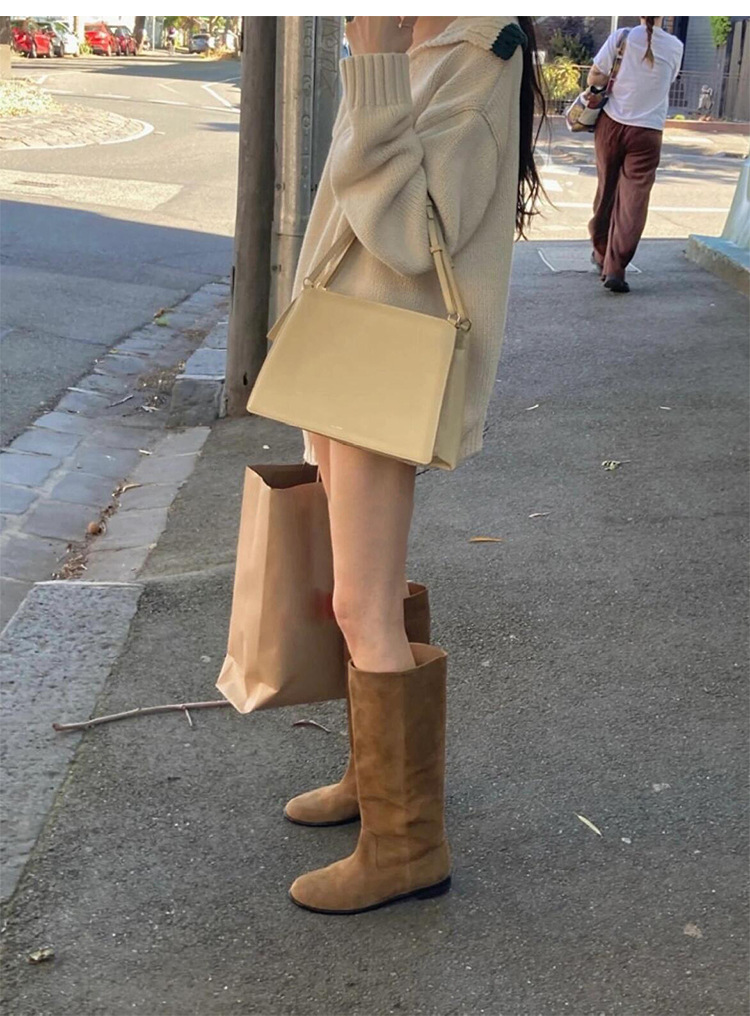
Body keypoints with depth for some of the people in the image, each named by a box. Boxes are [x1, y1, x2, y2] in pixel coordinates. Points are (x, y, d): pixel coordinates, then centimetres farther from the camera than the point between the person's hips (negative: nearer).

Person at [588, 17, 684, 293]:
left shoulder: (622, 37, -5)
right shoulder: (675, 46, 0)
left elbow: (594, 78, -4)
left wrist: (619, 79, 9)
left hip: (612, 124, 1)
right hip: (647, 131, -1)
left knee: (606, 190, 16)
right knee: (633, 200, -2)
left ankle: (601, 252, 31)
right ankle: (615, 269, -10)